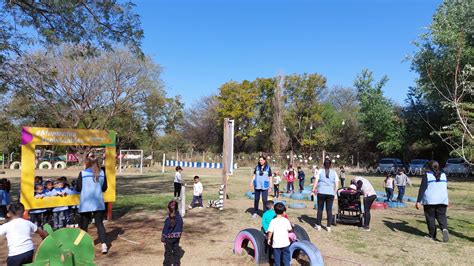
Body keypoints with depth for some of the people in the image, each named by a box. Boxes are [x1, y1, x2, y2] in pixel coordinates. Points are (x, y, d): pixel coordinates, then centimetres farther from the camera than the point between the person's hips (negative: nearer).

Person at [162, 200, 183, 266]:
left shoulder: (168, 219, -24)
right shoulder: (179, 218, -10)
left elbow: (165, 230, -15)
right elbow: (181, 228, 2)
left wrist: (163, 239, -4)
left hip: (169, 238, -4)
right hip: (176, 238, 4)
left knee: (168, 252, 13)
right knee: (176, 251, 17)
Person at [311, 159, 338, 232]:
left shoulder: (320, 171, 2)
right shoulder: (334, 173, 7)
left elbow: (316, 181, -3)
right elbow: (336, 184, 6)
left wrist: (313, 190, 1)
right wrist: (335, 193, 16)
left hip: (321, 192, -1)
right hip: (330, 193, 1)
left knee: (320, 209, 8)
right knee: (329, 210, 6)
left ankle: (318, 226, 13)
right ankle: (328, 227, 9)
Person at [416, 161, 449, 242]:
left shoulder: (427, 175, -7)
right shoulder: (444, 175, 7)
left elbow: (422, 189, -12)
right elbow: (445, 188, 20)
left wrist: (418, 201, -11)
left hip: (429, 200, -3)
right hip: (442, 200, 4)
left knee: (430, 217, 6)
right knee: (441, 216, 7)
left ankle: (432, 235, 11)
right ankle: (444, 229, -20)